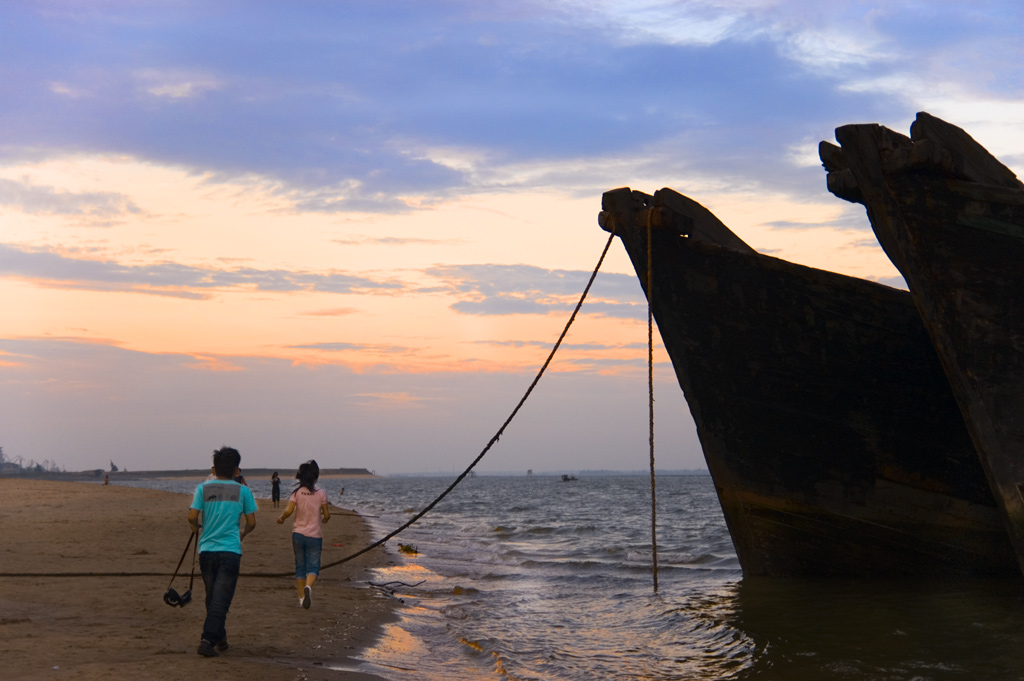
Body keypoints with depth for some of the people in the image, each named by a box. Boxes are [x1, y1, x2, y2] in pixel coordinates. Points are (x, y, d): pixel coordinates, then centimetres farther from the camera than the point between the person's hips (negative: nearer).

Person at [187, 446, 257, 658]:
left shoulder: (203, 488, 3)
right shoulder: (243, 491, 2)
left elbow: (192, 517, -5)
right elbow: (251, 523, 4)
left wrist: (196, 528, 17)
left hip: (206, 550, 2)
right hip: (230, 551, -2)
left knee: (212, 598, 15)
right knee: (221, 599, -3)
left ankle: (220, 639, 25)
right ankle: (208, 640, -14)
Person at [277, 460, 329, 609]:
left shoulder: (297, 493, -4)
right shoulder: (321, 493, -5)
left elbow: (289, 511, -14)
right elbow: (326, 515, -3)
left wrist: (281, 519, 6)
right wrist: (323, 520, 20)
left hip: (298, 533, 1)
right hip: (315, 535, -1)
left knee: (300, 566, 14)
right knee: (313, 566, 1)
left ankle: (302, 597, 14)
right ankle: (308, 587, -29)